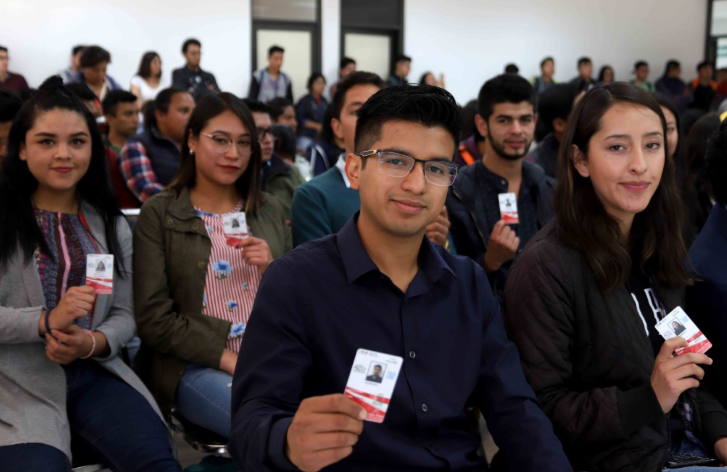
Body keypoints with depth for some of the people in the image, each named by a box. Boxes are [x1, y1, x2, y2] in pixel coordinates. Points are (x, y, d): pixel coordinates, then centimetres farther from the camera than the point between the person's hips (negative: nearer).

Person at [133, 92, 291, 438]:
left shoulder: (270, 210, 13)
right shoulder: (159, 214, 0)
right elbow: (154, 318, -6)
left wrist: (273, 269, -6)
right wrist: (228, 359, -14)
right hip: (195, 364, -4)